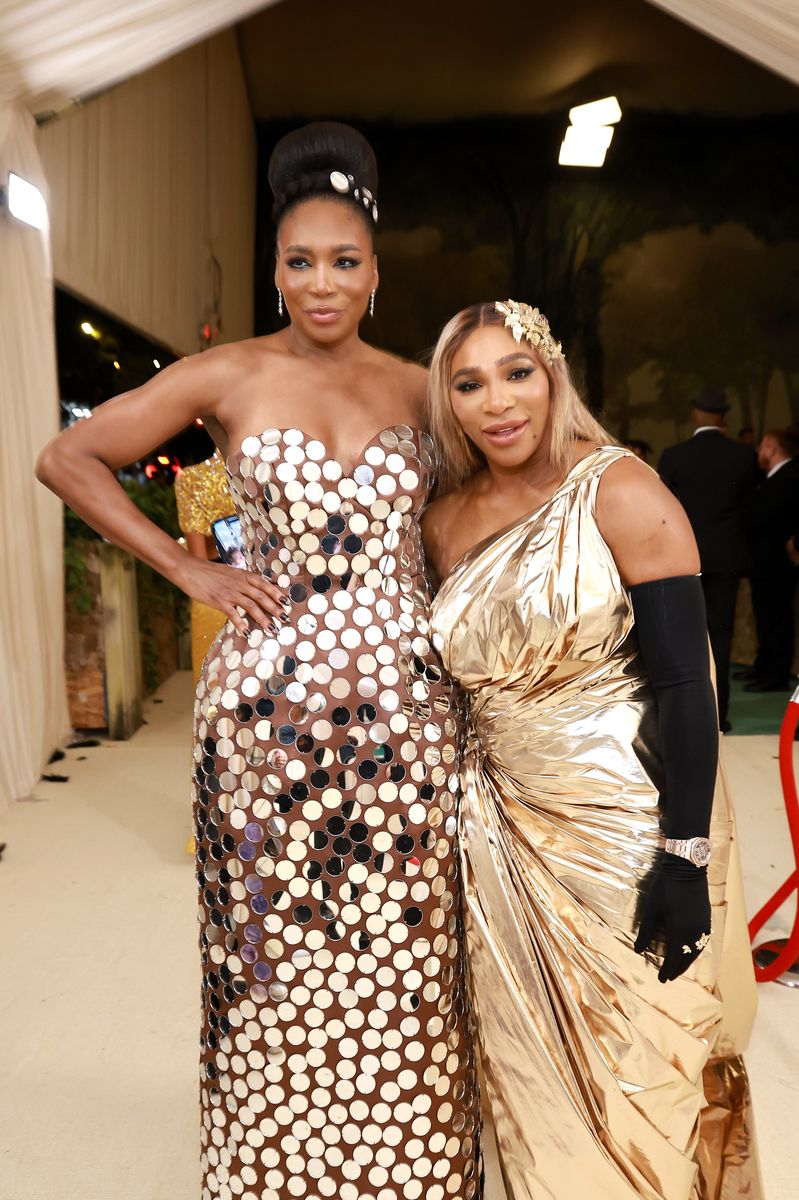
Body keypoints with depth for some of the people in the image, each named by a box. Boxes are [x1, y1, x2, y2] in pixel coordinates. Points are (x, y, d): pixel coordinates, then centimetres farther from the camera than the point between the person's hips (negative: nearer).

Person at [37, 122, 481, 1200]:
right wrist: (188, 568, -1)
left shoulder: (416, 389, 9)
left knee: (404, 964, 10)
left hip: (404, 707, 2)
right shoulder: (229, 378, 1)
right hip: (272, 704, -2)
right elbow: (68, 459, 4)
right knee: (281, 956, 9)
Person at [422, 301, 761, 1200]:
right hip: (510, 837, 5)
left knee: (642, 1071, 11)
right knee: (537, 1076, 18)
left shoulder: (617, 491, -10)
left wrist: (687, 855, -18)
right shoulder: (444, 521, 5)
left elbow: (684, 681, -14)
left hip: (628, 825, -4)